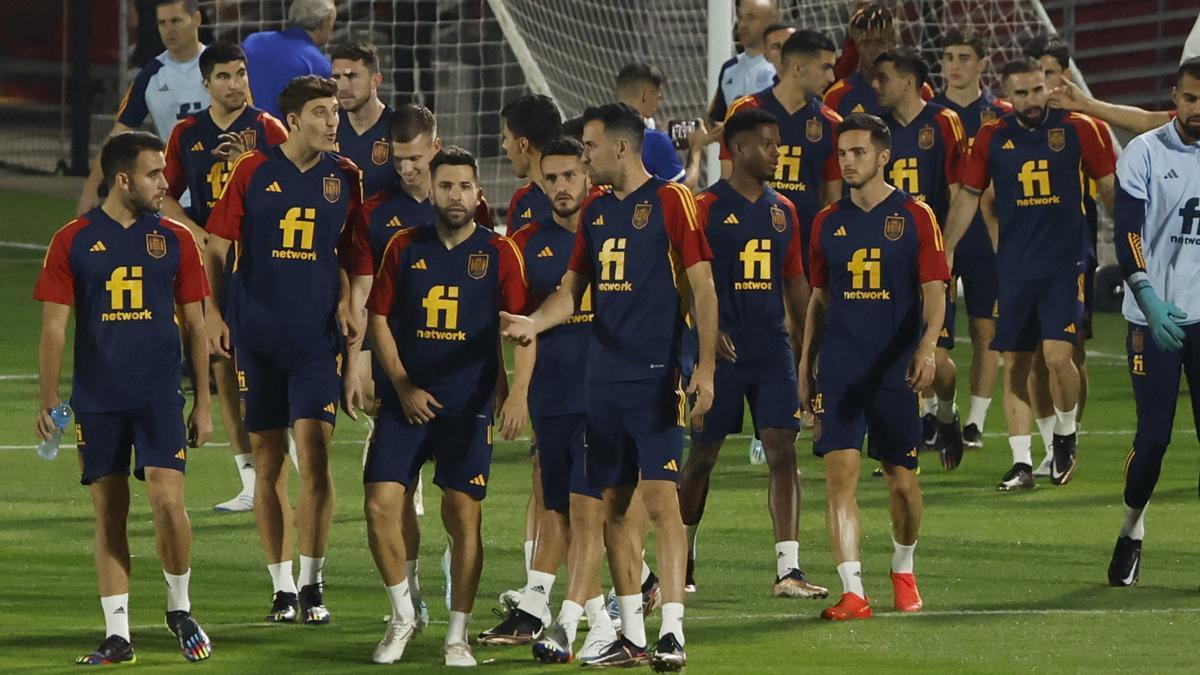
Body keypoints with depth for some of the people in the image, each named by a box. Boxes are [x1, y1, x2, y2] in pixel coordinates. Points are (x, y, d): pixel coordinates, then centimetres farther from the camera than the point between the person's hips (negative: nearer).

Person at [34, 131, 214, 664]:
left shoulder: (175, 240, 6)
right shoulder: (73, 242, 1)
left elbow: (195, 326, 10)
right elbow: (54, 328, 2)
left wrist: (203, 402, 7)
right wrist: (48, 400, -6)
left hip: (160, 397, 0)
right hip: (96, 400, 0)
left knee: (168, 501, -13)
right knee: (109, 514, 3)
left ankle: (180, 609, 9)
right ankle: (117, 635, 9)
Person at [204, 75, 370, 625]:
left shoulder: (344, 177, 4)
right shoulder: (253, 172, -1)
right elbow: (216, 246, 3)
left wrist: (343, 302, 4)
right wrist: (211, 312, -6)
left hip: (318, 333, 0)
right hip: (256, 332, 0)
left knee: (313, 455, -10)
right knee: (268, 461, 4)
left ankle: (312, 582, -1)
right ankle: (282, 586, 13)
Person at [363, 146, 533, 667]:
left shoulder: (498, 254, 0)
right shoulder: (405, 248, 5)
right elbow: (378, 318, 8)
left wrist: (518, 394, -16)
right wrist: (404, 387, -2)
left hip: (469, 405, -2)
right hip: (408, 401, 2)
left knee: (464, 518, -2)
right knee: (380, 506, -7)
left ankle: (457, 635, 8)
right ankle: (402, 615, 13)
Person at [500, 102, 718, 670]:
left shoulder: (669, 201, -5)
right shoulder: (595, 211, 15)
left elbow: (702, 287, -7)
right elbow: (572, 290, 18)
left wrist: (705, 369, -14)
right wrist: (533, 322, -3)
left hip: (656, 376, -7)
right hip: (604, 377, 7)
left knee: (660, 499, -13)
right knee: (615, 505, 8)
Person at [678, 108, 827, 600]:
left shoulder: (782, 211, 12)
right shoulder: (706, 208, -4)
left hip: (773, 349, 4)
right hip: (722, 350, -4)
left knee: (783, 451, -6)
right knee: (701, 456, 5)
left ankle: (788, 569, -8)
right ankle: (677, 560, 20)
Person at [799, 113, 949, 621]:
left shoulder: (914, 217, -1)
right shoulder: (829, 222, 9)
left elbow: (934, 289, -5)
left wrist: (928, 346, -21)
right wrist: (805, 364, 13)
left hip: (896, 370, -2)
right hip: (839, 368, 2)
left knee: (902, 479, 6)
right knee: (840, 474, -11)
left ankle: (903, 572, 32)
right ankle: (852, 592, -13)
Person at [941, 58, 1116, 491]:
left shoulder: (1078, 130, -1)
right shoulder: (992, 138, 4)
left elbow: (1108, 186, 7)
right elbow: (968, 196, 12)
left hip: (1065, 263, -3)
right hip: (1014, 268, 3)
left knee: (1058, 354, -16)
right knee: (1014, 366, 2)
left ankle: (1065, 436, 10)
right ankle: (1021, 463, 8)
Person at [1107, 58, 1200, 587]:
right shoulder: (1145, 154, -2)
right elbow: (1127, 235, -8)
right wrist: (1150, 300, -20)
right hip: (1157, 318, -2)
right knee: (1154, 434, -1)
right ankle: (1131, 533, 20)